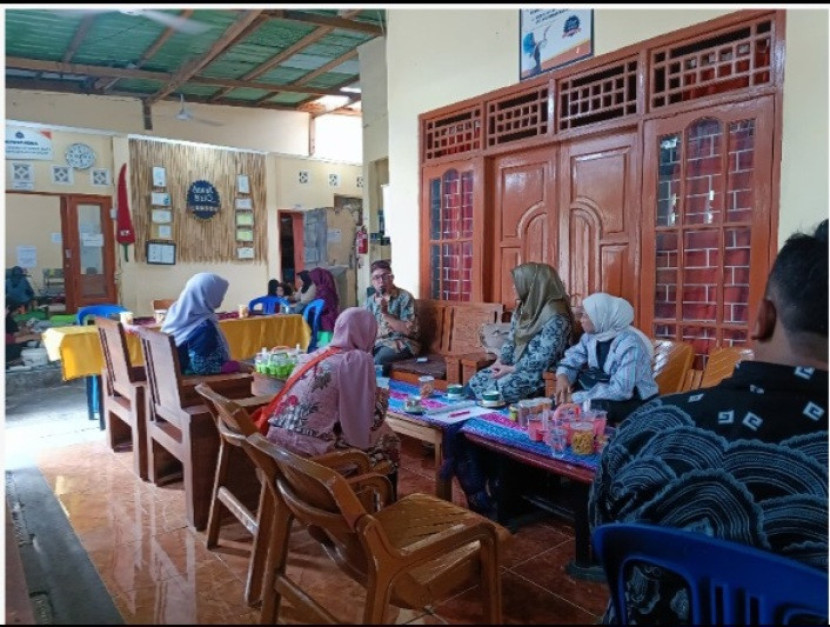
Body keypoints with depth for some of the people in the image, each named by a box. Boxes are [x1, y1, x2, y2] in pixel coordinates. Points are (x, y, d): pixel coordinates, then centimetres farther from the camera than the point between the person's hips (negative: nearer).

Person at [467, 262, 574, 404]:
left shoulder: (555, 317, -19)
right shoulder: (524, 308, 9)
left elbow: (544, 358, -23)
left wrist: (510, 369, -19)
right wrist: (500, 362, -4)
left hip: (540, 373, -8)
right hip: (515, 366, 8)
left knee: (500, 387, -28)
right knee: (475, 382, -8)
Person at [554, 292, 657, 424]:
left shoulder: (629, 345, -26)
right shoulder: (590, 336, -2)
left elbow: (620, 390, -33)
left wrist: (576, 398, -32)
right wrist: (562, 377, -19)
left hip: (636, 402, -7)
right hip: (602, 394, 7)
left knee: (590, 407, -32)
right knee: (560, 399, -7)